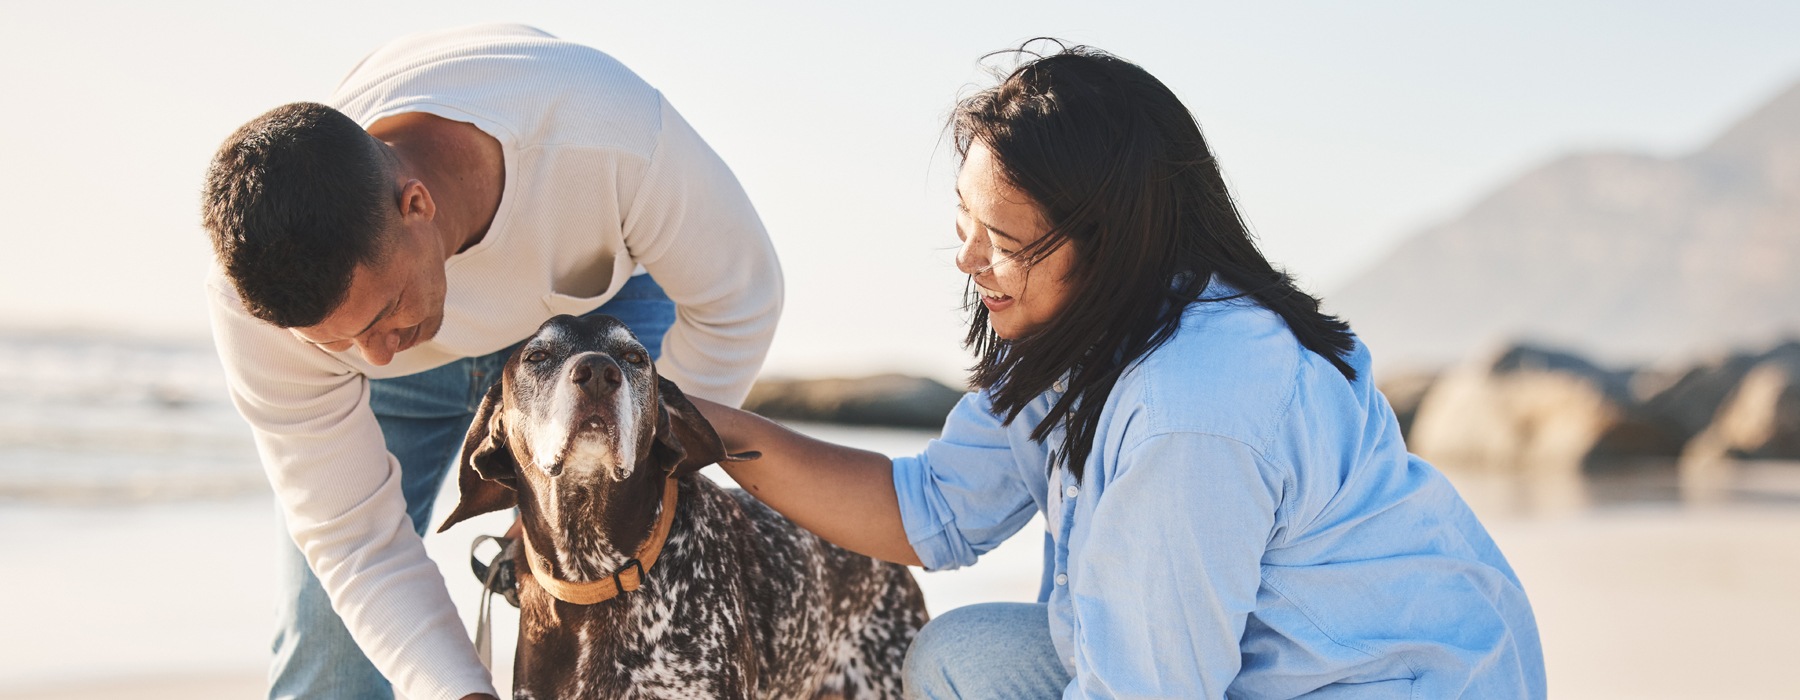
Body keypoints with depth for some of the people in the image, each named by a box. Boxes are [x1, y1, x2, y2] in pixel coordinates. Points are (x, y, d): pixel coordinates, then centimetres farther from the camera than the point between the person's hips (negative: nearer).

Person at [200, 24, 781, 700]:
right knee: (326, 641, -9)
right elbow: (354, 536, -25)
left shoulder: (610, 136, -43)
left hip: (595, 294, 0)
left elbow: (737, 299, -23)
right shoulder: (258, 298, -35)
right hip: (417, 358, 1)